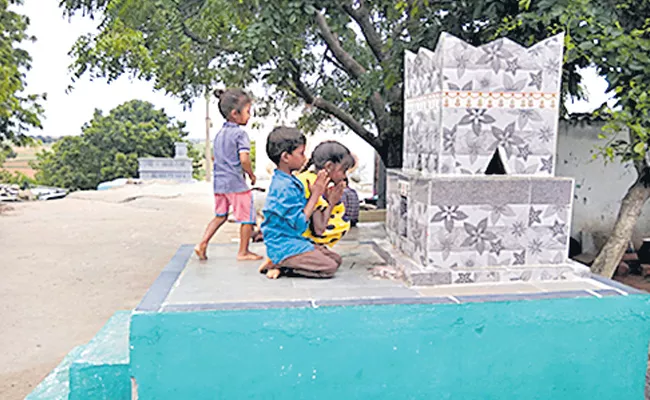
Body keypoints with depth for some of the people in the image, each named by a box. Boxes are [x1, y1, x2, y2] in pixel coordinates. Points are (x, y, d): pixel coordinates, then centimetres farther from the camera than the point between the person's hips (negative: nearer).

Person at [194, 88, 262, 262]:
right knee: (247, 217, 7)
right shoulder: (240, 133, -13)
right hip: (237, 183, -8)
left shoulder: (219, 134, 13)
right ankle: (243, 252, 15)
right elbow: (244, 159, -22)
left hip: (219, 182, 8)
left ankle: (202, 244, 12)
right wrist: (251, 174, -8)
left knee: (220, 216, 21)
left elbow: (214, 157, 21)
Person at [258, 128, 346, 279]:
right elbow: (299, 224, -23)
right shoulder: (284, 187, -22)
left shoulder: (291, 181, 9)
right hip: (283, 245, -10)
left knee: (336, 259, 9)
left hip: (295, 240, 10)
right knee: (328, 267, -17)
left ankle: (279, 263, 3)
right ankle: (278, 265, -8)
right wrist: (316, 194, -17)